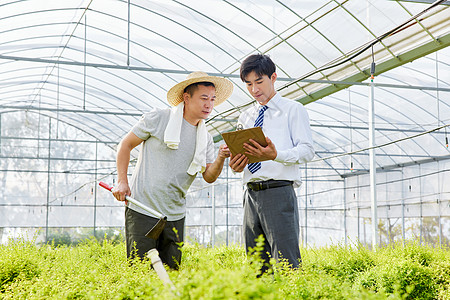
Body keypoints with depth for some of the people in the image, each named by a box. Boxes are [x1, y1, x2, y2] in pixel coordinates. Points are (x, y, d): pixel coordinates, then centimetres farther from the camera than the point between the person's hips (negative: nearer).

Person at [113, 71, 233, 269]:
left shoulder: (205, 138, 10)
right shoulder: (158, 119, -4)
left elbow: (209, 177, 3)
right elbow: (126, 145, 3)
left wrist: (220, 159, -17)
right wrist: (122, 182, -6)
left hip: (175, 215, 5)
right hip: (143, 209, -5)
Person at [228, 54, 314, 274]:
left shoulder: (293, 109, 6)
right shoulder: (245, 118, 22)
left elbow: (307, 150, -4)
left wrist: (276, 155, -22)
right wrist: (235, 165, -2)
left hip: (279, 192, -5)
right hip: (251, 193, 6)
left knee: (287, 263, -12)